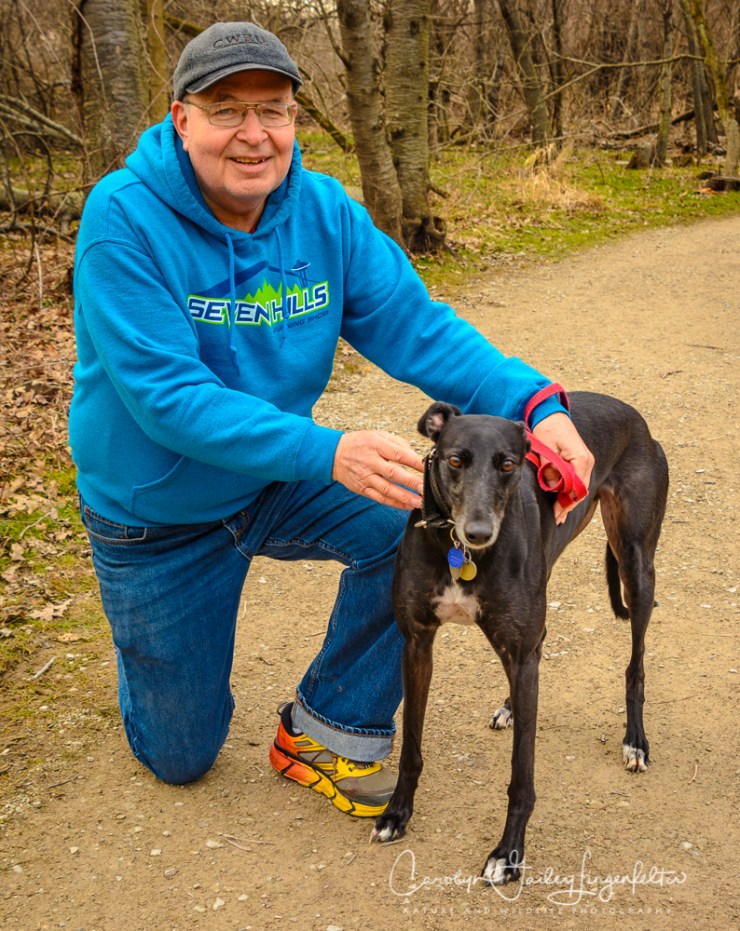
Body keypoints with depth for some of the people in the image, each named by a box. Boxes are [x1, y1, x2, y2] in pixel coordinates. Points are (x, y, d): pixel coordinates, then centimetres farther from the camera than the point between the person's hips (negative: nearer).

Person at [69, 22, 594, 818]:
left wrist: (534, 403, -33)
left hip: (272, 484, 4)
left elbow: (417, 327, -16)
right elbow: (166, 396, -33)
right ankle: (144, 638, 43)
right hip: (158, 521, -3)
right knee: (180, 756, 8)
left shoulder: (326, 212, -12)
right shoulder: (123, 219, -26)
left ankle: (327, 728, -2)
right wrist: (326, 454, -45)